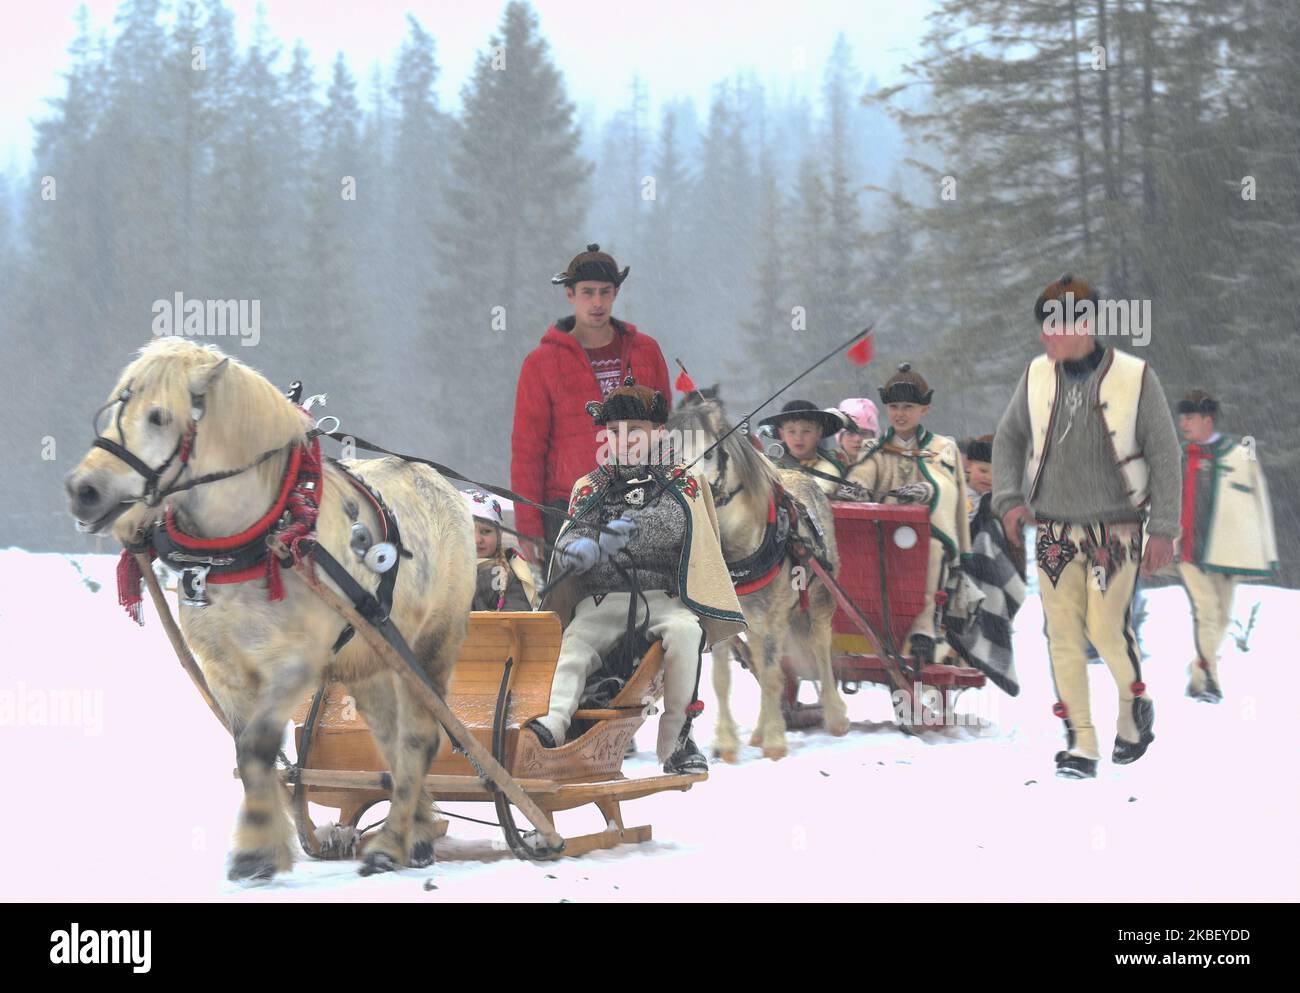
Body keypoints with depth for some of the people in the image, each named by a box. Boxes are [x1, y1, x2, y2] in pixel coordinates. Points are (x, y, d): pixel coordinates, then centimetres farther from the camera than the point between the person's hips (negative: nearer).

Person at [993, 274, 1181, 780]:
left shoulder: (1134, 378, -7)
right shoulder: (1037, 377, 2)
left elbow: (1164, 454, -2)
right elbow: (1008, 438, 16)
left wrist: (1163, 529, -5)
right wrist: (1009, 498, 3)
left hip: (1115, 530, -3)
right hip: (1055, 530, 3)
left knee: (1107, 630, -9)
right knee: (1064, 635, -1)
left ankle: (1136, 709, 20)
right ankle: (1080, 745, 7)